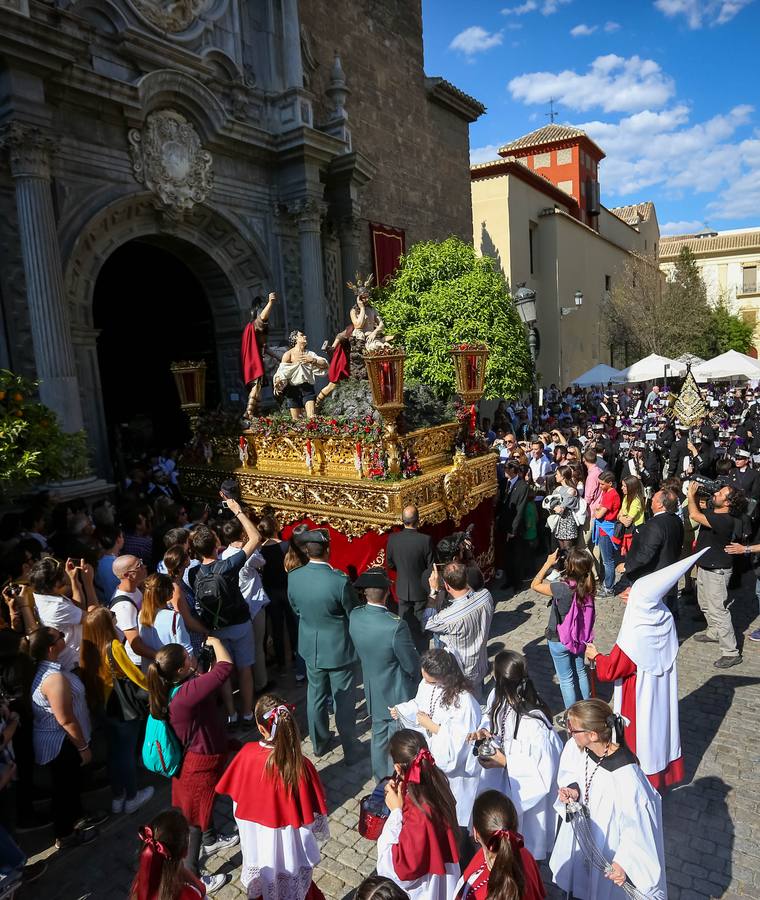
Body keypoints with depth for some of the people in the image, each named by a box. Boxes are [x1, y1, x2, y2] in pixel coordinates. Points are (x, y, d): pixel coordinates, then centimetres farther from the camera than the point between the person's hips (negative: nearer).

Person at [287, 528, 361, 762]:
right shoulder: (339, 580, -28)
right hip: (338, 648, -4)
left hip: (310, 647, 4)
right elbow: (354, 614, -14)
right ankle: (350, 751, 28)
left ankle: (319, 744, 41)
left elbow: (296, 609, 4)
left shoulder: (293, 577, -13)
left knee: (315, 697, 23)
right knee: (344, 702, 13)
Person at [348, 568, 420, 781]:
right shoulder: (396, 626, -34)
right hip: (397, 694, -6)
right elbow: (412, 665, -20)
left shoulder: (354, 617, -16)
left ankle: (381, 776, 46)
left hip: (373, 691, 6)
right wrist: (415, 680, 1)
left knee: (379, 735, 26)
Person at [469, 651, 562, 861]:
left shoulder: (534, 723, -37)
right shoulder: (497, 697, -17)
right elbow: (490, 718, 4)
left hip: (524, 786, -6)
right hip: (499, 778, 7)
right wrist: (484, 730, -17)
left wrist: (505, 762, -26)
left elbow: (542, 767, -27)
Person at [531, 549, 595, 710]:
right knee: (580, 672, 26)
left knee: (566, 679, 13)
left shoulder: (561, 588, -34)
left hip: (559, 641, -5)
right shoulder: (588, 585, -17)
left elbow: (535, 585, -19)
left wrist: (548, 563, -17)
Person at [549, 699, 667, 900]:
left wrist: (624, 862, -24)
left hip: (608, 846, -5)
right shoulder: (574, 748, -19)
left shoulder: (626, 775, -37)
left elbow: (637, 824, -24)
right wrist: (571, 790, -18)